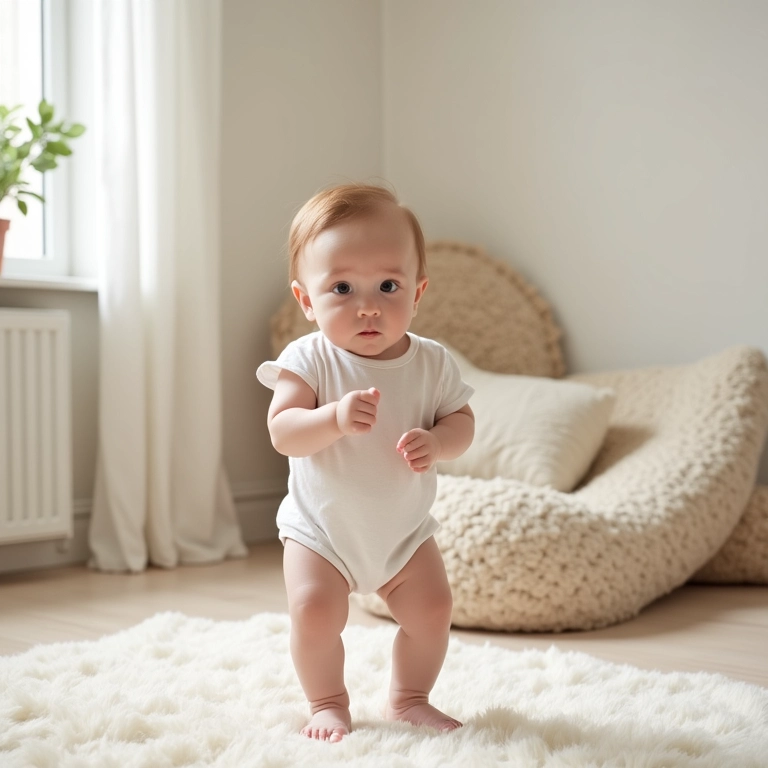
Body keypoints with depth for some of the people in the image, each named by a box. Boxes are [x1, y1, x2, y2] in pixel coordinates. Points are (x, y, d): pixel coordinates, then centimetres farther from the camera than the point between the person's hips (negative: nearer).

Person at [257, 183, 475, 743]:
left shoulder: (432, 363, -9)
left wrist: (435, 442, -27)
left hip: (405, 529, 3)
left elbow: (462, 422, -4)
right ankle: (328, 702, 11)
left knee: (432, 607, 1)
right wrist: (335, 418, -45)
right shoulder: (308, 360, -17)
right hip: (321, 527, -2)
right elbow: (283, 431, -26)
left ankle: (409, 699, 25)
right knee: (314, 609, -15)